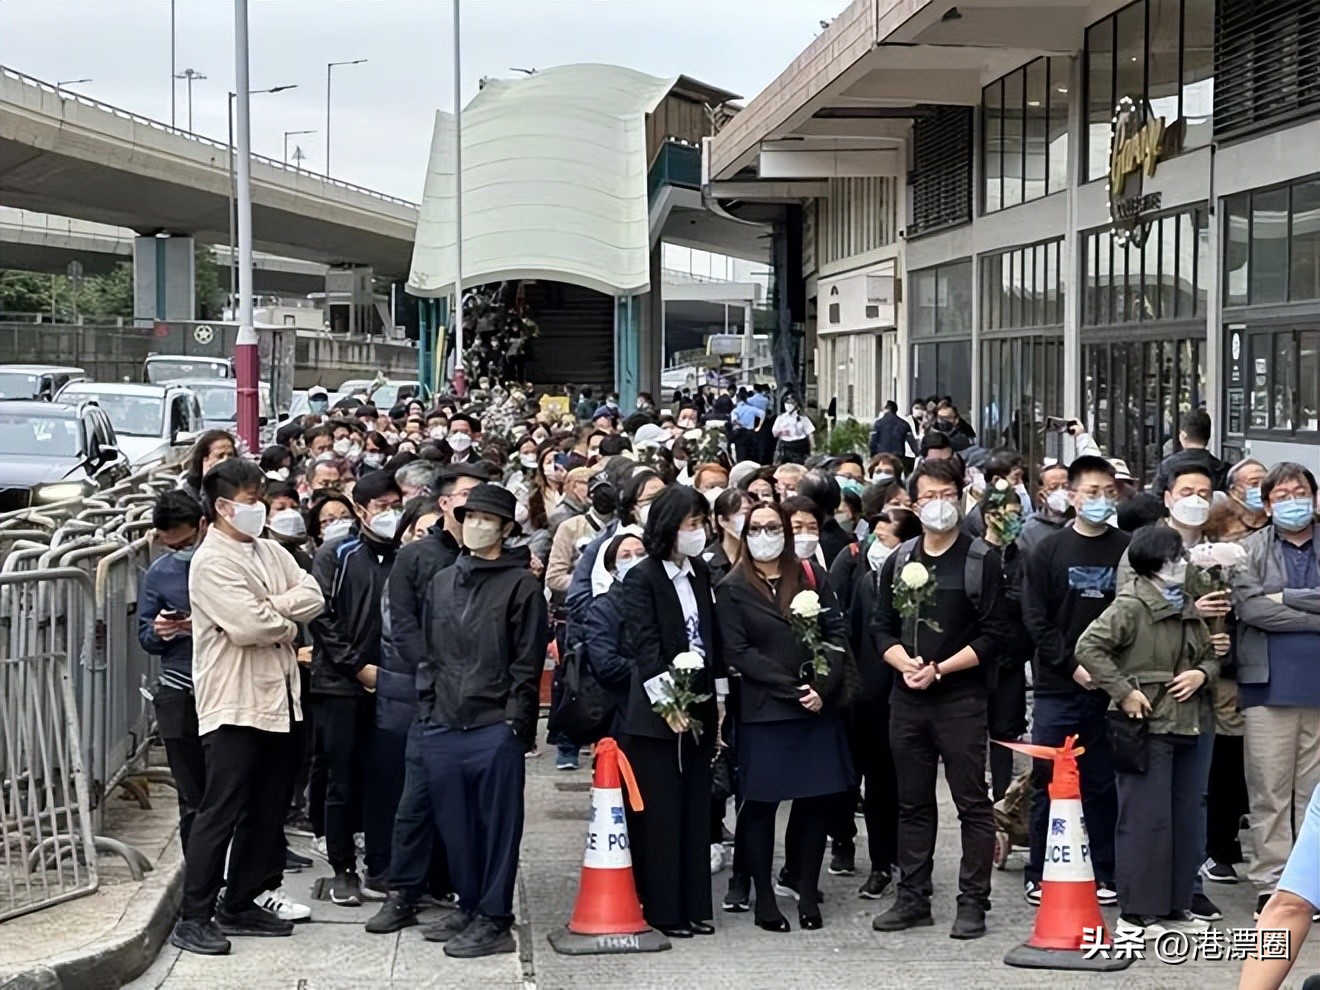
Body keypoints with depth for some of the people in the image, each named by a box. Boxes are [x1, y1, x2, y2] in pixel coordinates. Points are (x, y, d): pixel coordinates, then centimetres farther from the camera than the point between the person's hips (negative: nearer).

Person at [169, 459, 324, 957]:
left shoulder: (269, 552, 13)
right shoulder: (212, 562, -12)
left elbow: (313, 597, 1)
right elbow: (249, 626, -22)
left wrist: (270, 608, -14)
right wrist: (288, 620, -4)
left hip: (277, 698, 8)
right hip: (234, 702, -8)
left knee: (265, 809, 13)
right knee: (221, 811, -6)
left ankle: (240, 905, 23)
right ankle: (193, 917, -1)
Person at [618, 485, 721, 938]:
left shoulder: (700, 573, 11)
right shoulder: (642, 578, -8)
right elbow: (645, 647, -13)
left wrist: (718, 695, 10)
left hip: (698, 706, 6)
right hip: (657, 712, -6)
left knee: (696, 810, 8)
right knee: (660, 812, -1)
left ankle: (694, 906, 15)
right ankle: (662, 909, 6)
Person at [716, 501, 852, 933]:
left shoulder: (811, 576, 10)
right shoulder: (732, 589, 2)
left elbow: (836, 634, 5)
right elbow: (738, 652, -7)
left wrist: (822, 686, -10)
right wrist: (792, 688, -14)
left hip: (819, 706, 3)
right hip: (763, 711, -3)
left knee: (817, 799, 3)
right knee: (761, 803, 1)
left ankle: (808, 893, 13)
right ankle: (764, 898, 9)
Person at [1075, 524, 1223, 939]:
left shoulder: (1187, 608, 15)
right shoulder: (1131, 606, -10)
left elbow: (1210, 654, 24)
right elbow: (1089, 647, -17)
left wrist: (1201, 673, 1)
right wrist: (1123, 692, -18)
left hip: (1192, 725, 8)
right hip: (1148, 724, -8)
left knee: (1186, 818, 12)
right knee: (1144, 819, -5)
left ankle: (1175, 905, 22)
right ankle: (1135, 912, 3)